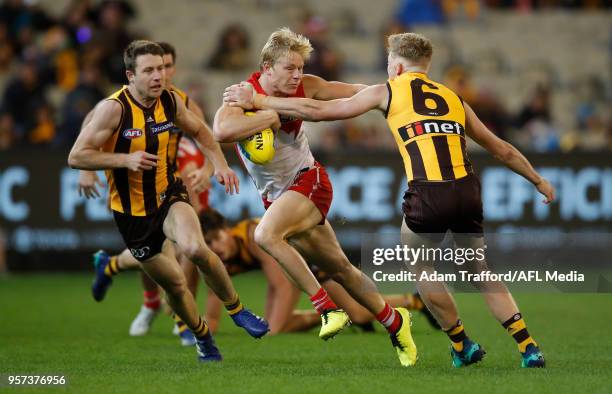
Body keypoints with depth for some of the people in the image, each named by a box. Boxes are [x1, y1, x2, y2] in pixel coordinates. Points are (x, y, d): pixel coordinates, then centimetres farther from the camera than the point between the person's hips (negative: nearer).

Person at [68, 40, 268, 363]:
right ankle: (202, 337, 34)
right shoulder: (114, 109, -20)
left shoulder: (170, 101, -5)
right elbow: (76, 157, -20)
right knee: (173, 283, 6)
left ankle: (236, 309, -7)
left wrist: (219, 163, 1)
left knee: (195, 248, -29)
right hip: (132, 211, -2)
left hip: (169, 195, 2)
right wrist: (125, 159, -30)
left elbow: (199, 131, 16)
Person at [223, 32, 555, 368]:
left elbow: (319, 110, 13)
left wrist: (257, 101, 21)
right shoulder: (453, 98, 24)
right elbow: (501, 149, 31)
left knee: (419, 268, 21)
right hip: (467, 190, 4)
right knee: (481, 270, 20)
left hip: (428, 195, -4)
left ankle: (463, 345, 25)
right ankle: (528, 347, 13)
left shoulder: (388, 91, 13)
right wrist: (538, 180, 45)